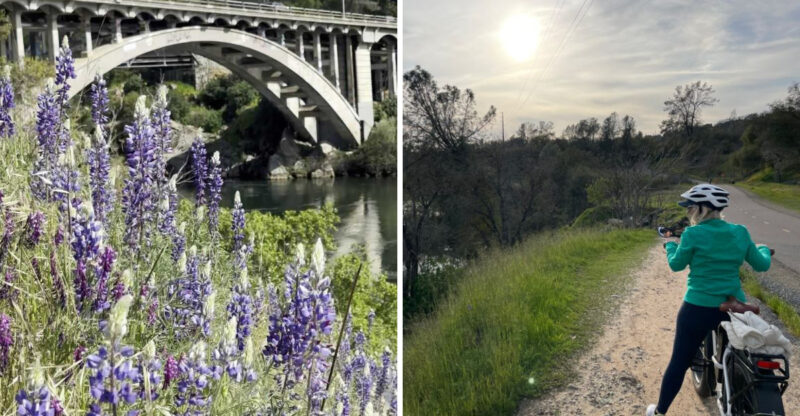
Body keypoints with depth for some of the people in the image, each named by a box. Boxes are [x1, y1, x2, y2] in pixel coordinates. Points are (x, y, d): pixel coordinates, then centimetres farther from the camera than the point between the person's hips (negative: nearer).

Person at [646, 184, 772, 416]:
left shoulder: (693, 234, -13)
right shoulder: (740, 232, -1)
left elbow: (676, 265, -1)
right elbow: (762, 265, 9)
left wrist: (670, 245, 19)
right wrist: (763, 249, 31)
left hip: (698, 308, -3)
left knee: (679, 362, 9)